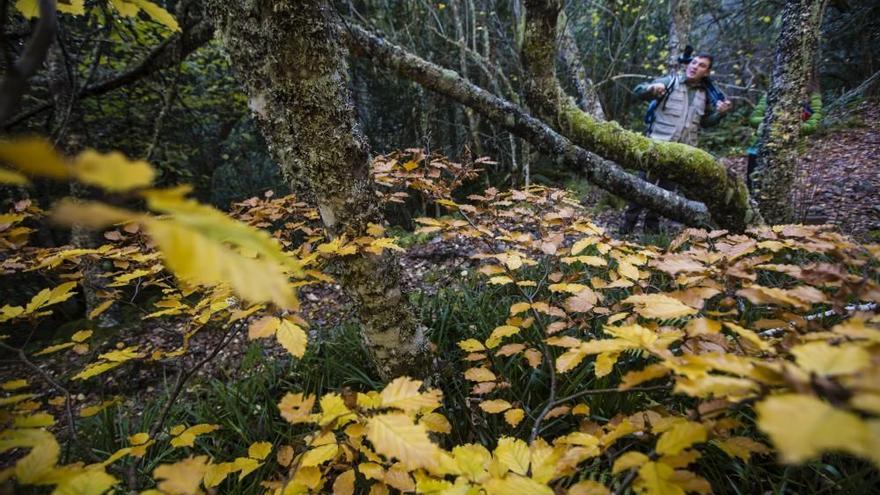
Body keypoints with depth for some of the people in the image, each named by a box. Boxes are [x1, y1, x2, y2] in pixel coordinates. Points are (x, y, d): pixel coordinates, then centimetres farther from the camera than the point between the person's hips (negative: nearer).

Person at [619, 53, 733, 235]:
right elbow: (639, 91, -3)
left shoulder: (706, 94, 12)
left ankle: (652, 223, 20)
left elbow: (705, 122, 23)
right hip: (658, 143, -4)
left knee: (666, 186, 10)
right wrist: (652, 88, -25)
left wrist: (719, 113, 3)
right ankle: (629, 221, 7)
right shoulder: (671, 81, 1)